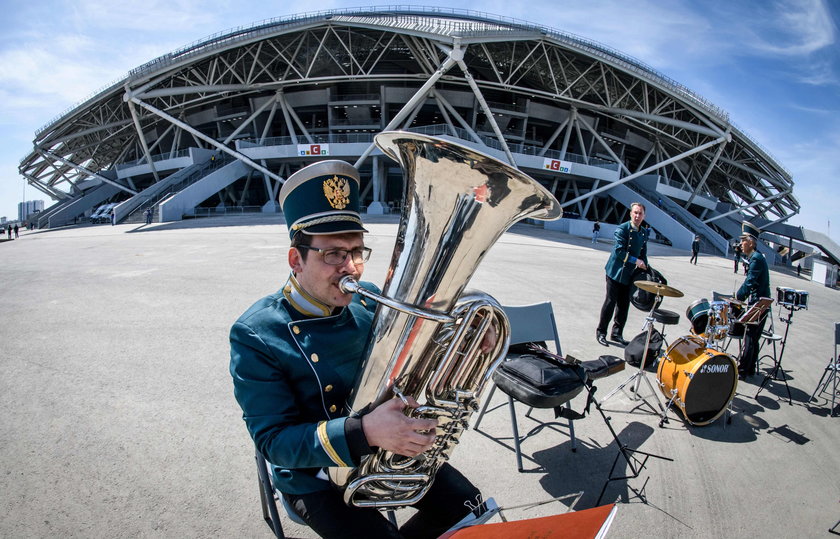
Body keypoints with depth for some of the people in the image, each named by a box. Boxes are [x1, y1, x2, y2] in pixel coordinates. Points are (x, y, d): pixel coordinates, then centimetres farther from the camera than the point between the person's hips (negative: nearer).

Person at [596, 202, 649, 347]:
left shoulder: (644, 232, 9)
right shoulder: (622, 229, -12)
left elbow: (643, 253, 17)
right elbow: (619, 250, -20)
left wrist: (644, 268, 6)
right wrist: (635, 261, -20)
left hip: (629, 274, 6)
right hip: (616, 272, -6)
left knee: (624, 305, 9)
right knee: (610, 302, -1)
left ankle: (617, 333, 21)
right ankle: (601, 332, 11)